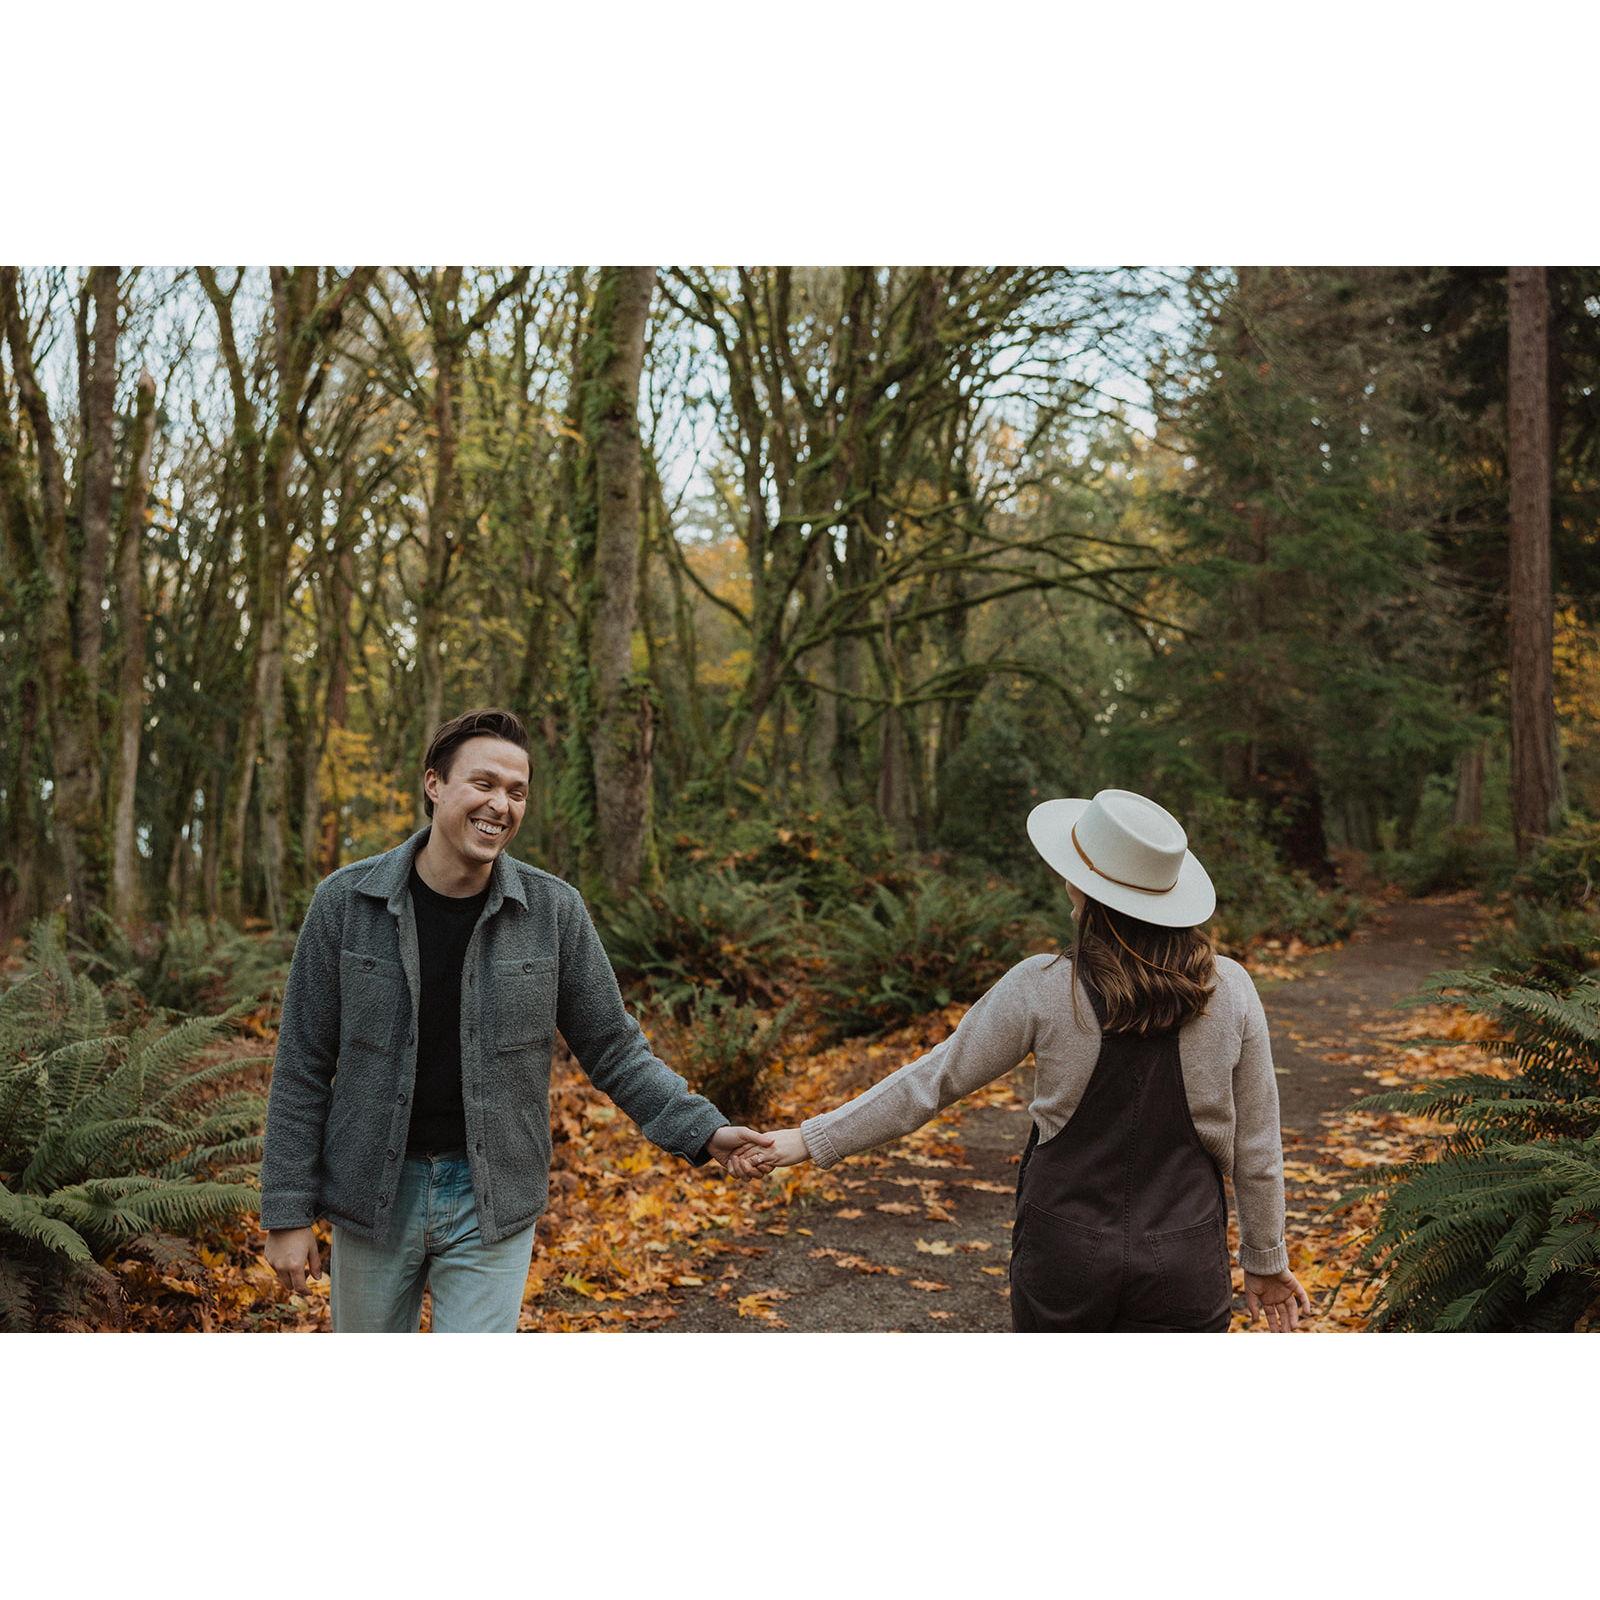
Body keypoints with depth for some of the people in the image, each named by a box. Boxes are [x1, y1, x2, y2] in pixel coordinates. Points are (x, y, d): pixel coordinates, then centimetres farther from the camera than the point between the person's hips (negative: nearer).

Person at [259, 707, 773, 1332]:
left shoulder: (554, 911, -8)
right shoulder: (346, 901, -9)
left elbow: (612, 1047, 0)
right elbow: (303, 1065, -4)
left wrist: (702, 1130, -12)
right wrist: (287, 1211, -4)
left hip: (492, 1202, -1)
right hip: (374, 1192, 1)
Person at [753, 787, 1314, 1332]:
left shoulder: (1042, 989, -13)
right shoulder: (1230, 990, -7)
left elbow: (936, 1079, -6)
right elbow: (1256, 1147, 0)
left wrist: (813, 1138, 5)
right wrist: (1266, 1262, 14)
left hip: (1064, 1251, 0)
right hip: (1185, 1262, 1)